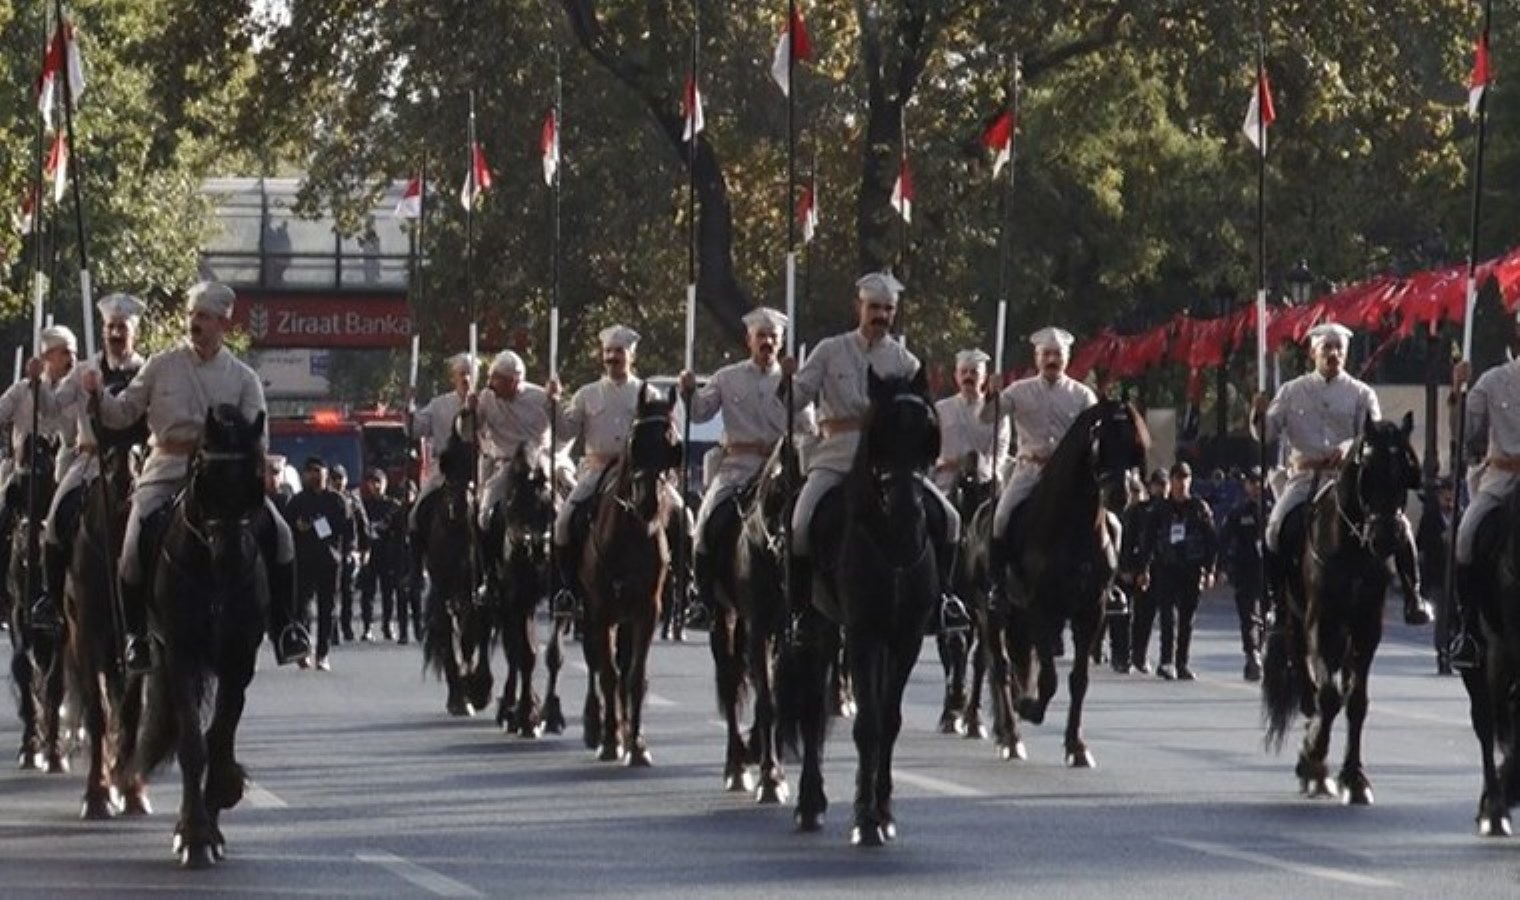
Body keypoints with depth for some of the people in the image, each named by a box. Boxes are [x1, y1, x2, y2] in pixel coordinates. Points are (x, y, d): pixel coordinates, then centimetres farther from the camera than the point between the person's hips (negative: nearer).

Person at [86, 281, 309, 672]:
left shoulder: (243, 379, 7)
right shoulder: (162, 366, 7)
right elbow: (123, 413, 10)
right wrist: (98, 397, -10)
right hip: (167, 471, -1)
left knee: (277, 533, -18)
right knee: (135, 546, -22)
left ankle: (284, 625, -7)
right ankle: (136, 633, -3)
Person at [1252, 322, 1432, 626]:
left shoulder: (1361, 394, 6)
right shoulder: (1292, 392, 8)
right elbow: (1265, 434, 4)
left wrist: (1348, 448, -27)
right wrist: (1260, 415, -19)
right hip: (1305, 477, 0)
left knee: (1397, 522, -16)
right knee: (1275, 528, -21)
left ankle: (1412, 596, -3)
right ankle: (1278, 599, -3)